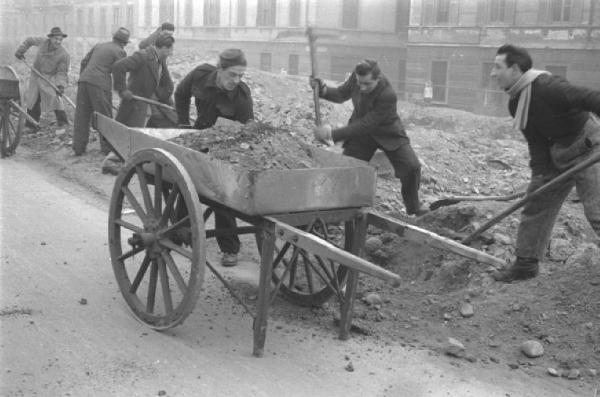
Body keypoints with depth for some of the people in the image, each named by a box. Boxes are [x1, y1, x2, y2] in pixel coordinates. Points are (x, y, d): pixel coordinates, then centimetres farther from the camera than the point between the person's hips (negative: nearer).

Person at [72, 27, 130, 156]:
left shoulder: (99, 46, 20)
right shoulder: (120, 52, 1)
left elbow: (84, 61, 22)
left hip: (84, 80, 6)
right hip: (100, 84, -6)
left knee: (82, 115, 10)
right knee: (105, 116, 4)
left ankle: (78, 147, 13)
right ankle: (107, 147, 7)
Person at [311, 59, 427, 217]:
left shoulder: (388, 96, -36)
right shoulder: (357, 75, -20)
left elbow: (365, 125, -35)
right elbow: (341, 94, -1)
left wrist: (333, 134, -36)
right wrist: (323, 90, -22)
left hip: (388, 134, -4)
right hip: (361, 133, 4)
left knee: (411, 167, -14)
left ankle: (414, 208, 10)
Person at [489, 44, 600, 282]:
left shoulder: (547, 87, -24)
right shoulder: (515, 104, 3)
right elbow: (536, 143, 4)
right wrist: (541, 174, -8)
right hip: (557, 155, 9)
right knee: (535, 206, 11)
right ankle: (526, 264, 23)